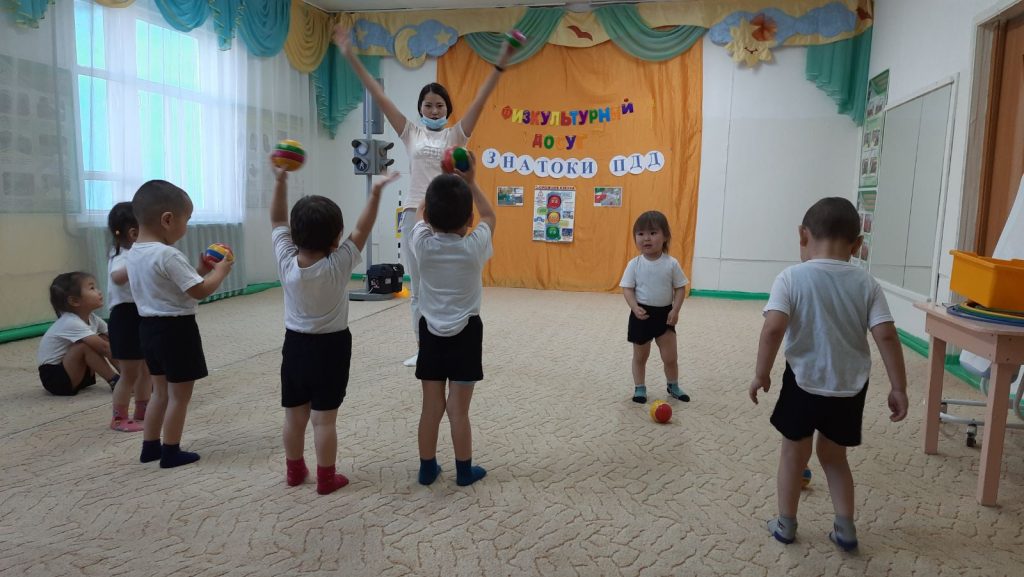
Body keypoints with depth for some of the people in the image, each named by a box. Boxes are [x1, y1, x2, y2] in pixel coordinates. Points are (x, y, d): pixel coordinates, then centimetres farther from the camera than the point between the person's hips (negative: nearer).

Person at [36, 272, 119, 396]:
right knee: (85, 345, -29)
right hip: (53, 376, -8)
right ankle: (115, 381, -22)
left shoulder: (92, 318, 0)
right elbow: (103, 348, -33)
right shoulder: (71, 323, -26)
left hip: (76, 374, 8)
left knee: (104, 339, -5)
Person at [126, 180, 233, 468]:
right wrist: (220, 270, -5)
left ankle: (150, 447, 29)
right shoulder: (168, 255, -22)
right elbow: (200, 291, -21)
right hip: (176, 328, -9)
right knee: (180, 394, 5)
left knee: (161, 391, 21)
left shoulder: (133, 253, 6)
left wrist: (200, 270, 10)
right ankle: (171, 452, 14)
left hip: (149, 326, 9)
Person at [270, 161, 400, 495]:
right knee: (324, 419, 4)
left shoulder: (286, 261, -10)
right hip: (331, 347, -4)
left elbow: (278, 221, 0)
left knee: (294, 415, 15)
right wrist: (376, 194, -9)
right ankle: (326, 478, 15)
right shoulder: (339, 265, -19)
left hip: (295, 345, 4)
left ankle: (294, 471, 31)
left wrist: (281, 181, -1)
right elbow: (362, 230, -12)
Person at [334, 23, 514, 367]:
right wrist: (351, 57, 2)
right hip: (414, 214, 2)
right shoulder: (411, 132, 8)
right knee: (418, 289, 9)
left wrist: (501, 64, -17)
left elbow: (480, 100, -6)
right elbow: (379, 97, 5)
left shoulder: (456, 134, 4)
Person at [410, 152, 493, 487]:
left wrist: (442, 181, 18)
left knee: (431, 407, 11)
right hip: (465, 334, -2)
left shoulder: (423, 244, -10)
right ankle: (464, 470, 20)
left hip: (430, 333, 2)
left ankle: (427, 468, 24)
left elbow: (420, 213, 13)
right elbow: (489, 216, 8)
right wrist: (469, 182, 13)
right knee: (458, 410, 6)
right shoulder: (475, 247, -14)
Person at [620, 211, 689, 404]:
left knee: (670, 357, 8)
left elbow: (680, 288, -2)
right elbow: (627, 288, -7)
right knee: (640, 356, 13)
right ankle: (639, 388, 29)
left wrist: (675, 310, -13)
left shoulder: (672, 264, -7)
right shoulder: (634, 264, -9)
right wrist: (635, 308, -22)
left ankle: (673, 386, 32)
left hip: (664, 313, 1)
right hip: (642, 315, 0)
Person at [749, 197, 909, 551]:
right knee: (833, 455, 23)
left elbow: (773, 329, -22)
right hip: (849, 388, 3)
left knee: (794, 454, 16)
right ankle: (845, 528, 26)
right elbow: (886, 336, -8)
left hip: (804, 383, -3)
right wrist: (899, 388, -1)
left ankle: (785, 524, 28)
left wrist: (761, 374, -11)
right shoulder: (867, 284, -2)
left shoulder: (791, 277, -12)